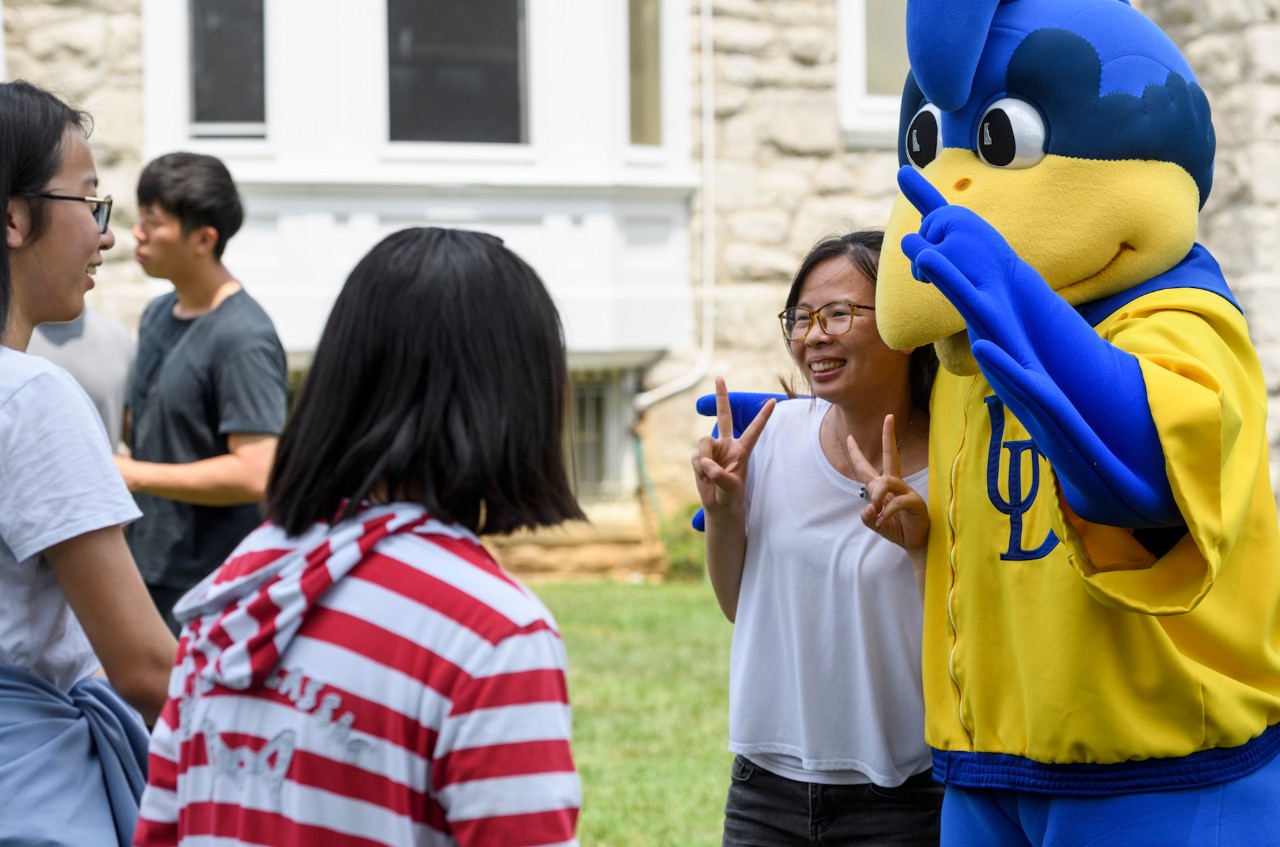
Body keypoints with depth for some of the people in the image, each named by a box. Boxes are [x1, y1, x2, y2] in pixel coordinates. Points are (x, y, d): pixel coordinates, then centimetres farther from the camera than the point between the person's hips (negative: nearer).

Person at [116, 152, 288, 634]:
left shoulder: (242, 339, -17)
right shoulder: (158, 315, 11)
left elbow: (254, 475, -23)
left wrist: (132, 474, -18)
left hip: (210, 583, -9)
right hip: (149, 572, 9)